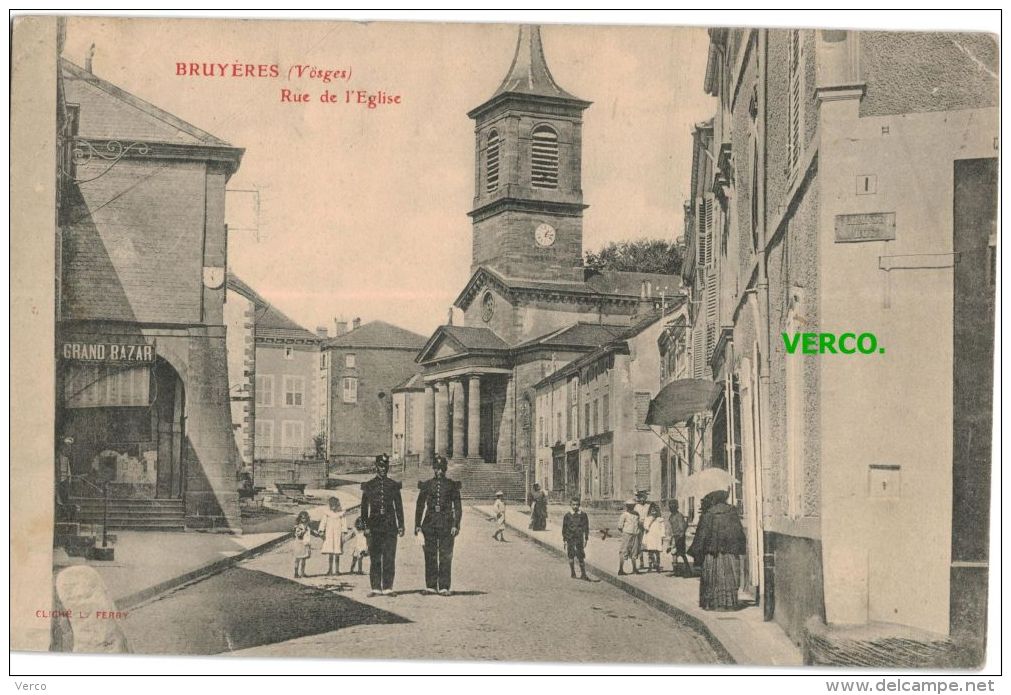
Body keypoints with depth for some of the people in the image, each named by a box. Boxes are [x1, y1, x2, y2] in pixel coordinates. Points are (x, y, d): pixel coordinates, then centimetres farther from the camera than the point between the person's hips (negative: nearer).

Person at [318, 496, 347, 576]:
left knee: (337, 554, 1)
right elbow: (323, 521, -1)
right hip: (329, 534, 0)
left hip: (338, 534, 0)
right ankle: (329, 570, 2)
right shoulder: (327, 512, 2)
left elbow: (343, 523, 6)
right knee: (329, 553, -5)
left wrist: (343, 533, 0)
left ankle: (336, 570, 9)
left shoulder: (341, 513, 3)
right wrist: (321, 531, -13)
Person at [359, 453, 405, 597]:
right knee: (374, 559, 1)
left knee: (389, 559, -2)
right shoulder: (368, 485, 7)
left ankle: (388, 587, 2)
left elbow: (399, 507, 11)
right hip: (374, 527, 0)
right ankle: (376, 588, 5)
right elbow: (364, 508, 6)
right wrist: (366, 526, -2)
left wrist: (401, 526, 5)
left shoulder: (394, 485, 9)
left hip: (390, 526, 0)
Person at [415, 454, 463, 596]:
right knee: (430, 556, 3)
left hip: (446, 524, -2)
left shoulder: (452, 485, 4)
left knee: (445, 556, -2)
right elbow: (420, 506, 11)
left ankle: (444, 587, 2)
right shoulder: (426, 485, 8)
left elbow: (458, 507, 3)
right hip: (430, 523, 2)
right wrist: (417, 525, 4)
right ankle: (431, 586, 10)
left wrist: (456, 525, -6)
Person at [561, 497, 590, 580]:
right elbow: (564, 528, 6)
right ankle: (572, 572, 15)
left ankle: (583, 574, 4)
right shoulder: (567, 515, 0)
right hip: (570, 538, 0)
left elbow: (586, 527, 6)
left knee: (581, 557, -1)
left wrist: (586, 539, 2)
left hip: (579, 538, 0)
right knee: (571, 556, 2)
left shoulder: (583, 514, 1)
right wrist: (564, 540, 4)